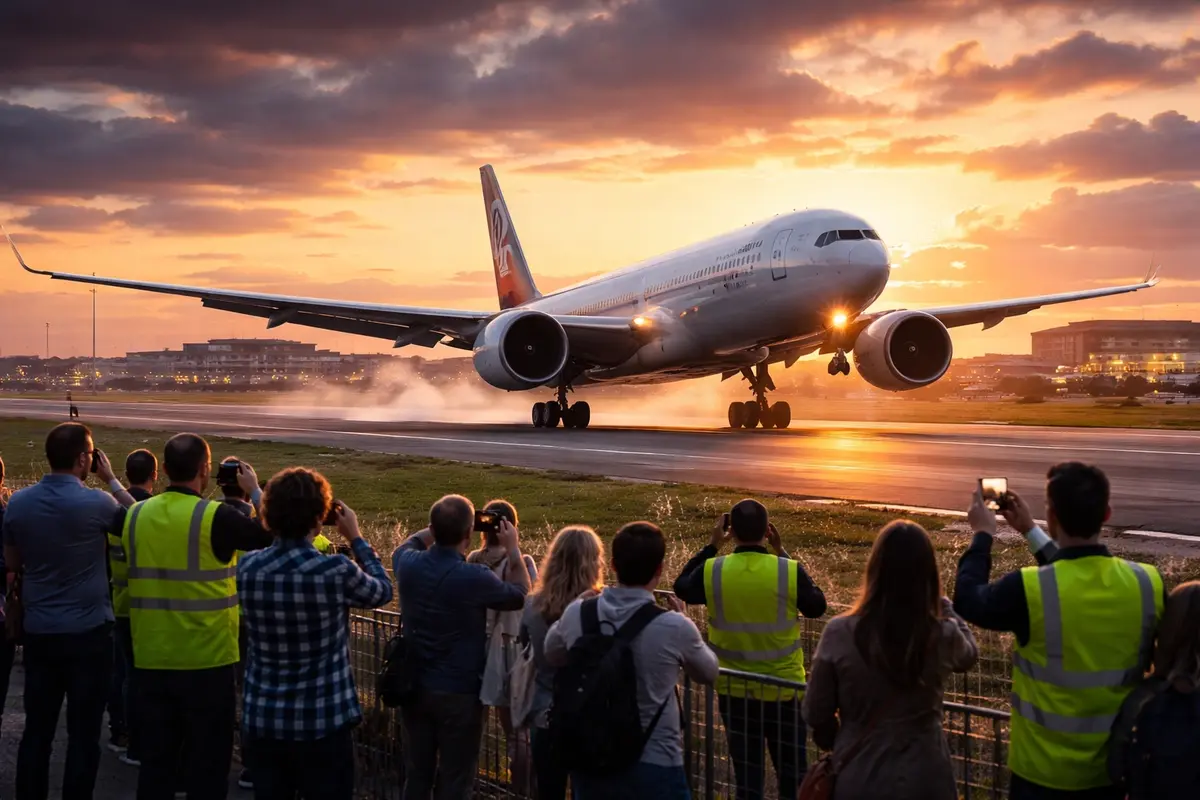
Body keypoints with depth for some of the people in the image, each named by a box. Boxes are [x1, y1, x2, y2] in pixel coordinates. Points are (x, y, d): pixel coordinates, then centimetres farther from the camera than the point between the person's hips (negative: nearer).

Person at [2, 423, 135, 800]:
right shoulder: (96, 503, -16)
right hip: (89, 632, -5)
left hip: (38, 631, 5)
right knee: (83, 733, 4)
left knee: (36, 729, 12)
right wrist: (111, 479, 9)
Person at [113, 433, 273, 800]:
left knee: (156, 757, 14)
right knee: (207, 762, 6)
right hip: (206, 661, -5)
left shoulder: (136, 515, 0)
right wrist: (255, 490, 8)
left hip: (150, 659, 5)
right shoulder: (216, 517, -15)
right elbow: (273, 536, -4)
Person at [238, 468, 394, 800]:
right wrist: (356, 538, 13)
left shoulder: (247, 568, -5)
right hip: (322, 724, -4)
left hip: (261, 722, 4)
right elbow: (383, 592, 4)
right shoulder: (336, 572, -17)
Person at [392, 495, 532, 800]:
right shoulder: (475, 578, -23)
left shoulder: (408, 565, -9)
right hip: (460, 693, -5)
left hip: (414, 688, 5)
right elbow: (521, 595, -3)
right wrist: (514, 549, 8)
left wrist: (439, 527, 16)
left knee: (416, 775, 16)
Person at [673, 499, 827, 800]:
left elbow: (682, 588, 10)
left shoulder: (712, 571, -12)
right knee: (792, 772, 13)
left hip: (734, 691, 1)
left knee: (746, 772, 13)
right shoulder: (789, 571, -16)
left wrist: (712, 546, 11)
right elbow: (817, 606, 3)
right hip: (783, 690, -1)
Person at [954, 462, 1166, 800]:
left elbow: (968, 601, -5)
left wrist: (983, 535, 8)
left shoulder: (1029, 590, -26)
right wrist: (1031, 532, 17)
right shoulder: (1147, 583, -12)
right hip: (1116, 764, 3)